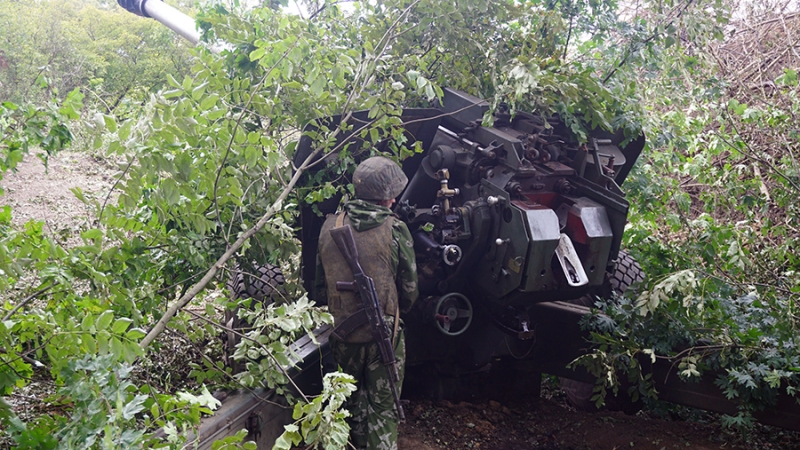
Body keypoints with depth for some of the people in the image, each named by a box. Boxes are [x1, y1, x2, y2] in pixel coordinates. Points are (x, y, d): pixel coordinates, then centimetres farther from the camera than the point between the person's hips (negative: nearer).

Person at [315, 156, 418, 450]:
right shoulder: (394, 230, -15)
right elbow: (409, 289, -5)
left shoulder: (331, 226, -5)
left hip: (343, 332, 4)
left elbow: (320, 283, 5)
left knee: (352, 398, 24)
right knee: (383, 408, 9)